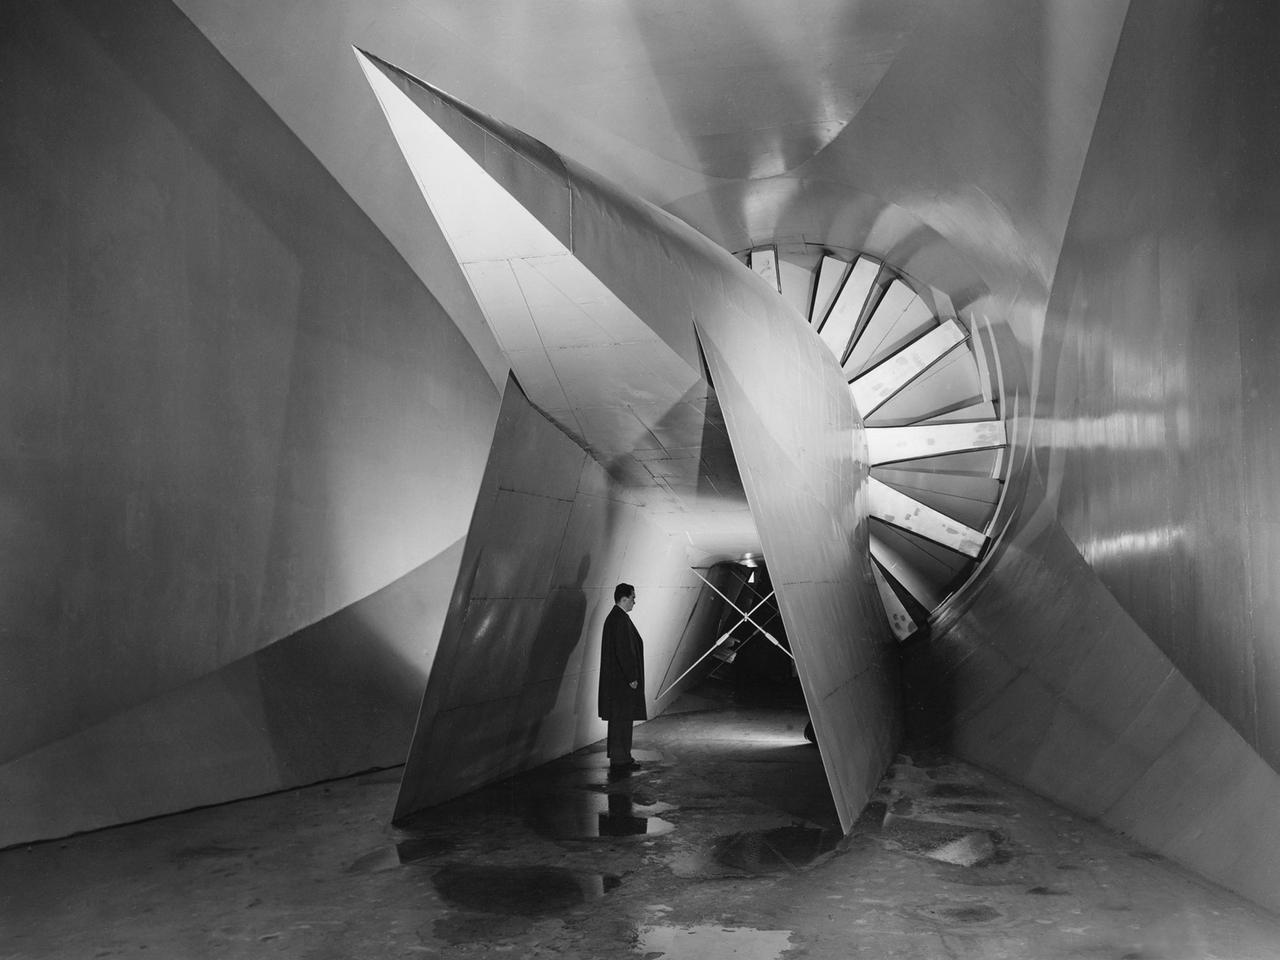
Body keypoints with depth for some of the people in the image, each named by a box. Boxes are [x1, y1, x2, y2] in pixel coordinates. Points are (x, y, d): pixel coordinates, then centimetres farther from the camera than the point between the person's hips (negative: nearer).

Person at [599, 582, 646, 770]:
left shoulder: (614, 617, 13)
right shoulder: (620, 619, -19)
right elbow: (623, 651, -23)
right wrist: (631, 677, -19)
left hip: (616, 678, 10)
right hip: (622, 679, -10)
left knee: (619, 719, 16)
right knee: (622, 718, -3)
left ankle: (618, 755, 24)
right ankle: (620, 759, 2)